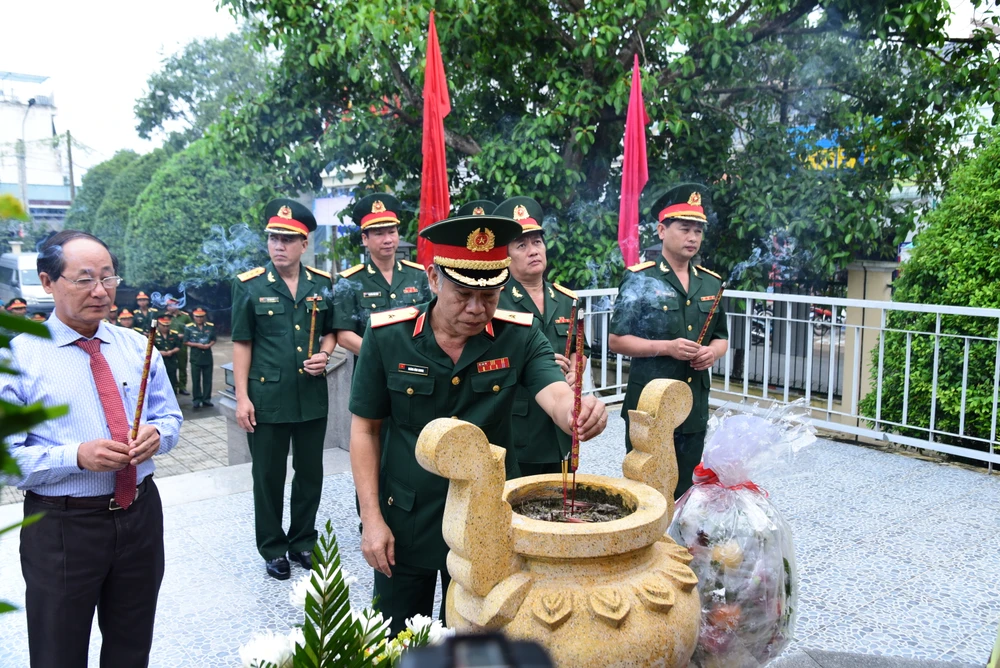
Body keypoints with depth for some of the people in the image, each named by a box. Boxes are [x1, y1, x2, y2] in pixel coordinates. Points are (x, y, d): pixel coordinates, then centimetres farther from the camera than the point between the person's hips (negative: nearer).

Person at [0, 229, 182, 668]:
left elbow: (171, 418, 10)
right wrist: (77, 457, -25)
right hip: (61, 528, -3)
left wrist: (156, 435, -13)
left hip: (140, 515, 4)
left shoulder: (138, 347, 4)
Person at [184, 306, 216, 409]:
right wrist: (197, 345, -16)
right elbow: (186, 342, -4)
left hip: (207, 357, 2)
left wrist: (209, 345, -12)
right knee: (196, 380, 4)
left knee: (207, 379, 7)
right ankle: (197, 399, 12)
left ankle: (206, 399, 16)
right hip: (195, 357, -2)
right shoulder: (188, 327, -4)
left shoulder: (210, 326, 3)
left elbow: (213, 340, 8)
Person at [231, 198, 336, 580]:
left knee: (310, 473, 13)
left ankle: (303, 542, 31)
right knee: (268, 477, 9)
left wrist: (325, 353, -7)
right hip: (267, 398, -2)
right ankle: (273, 549, 25)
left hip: (313, 397, 3)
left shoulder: (322, 284, 4)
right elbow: (242, 343, -2)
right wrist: (242, 397, -7)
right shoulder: (249, 285, -3)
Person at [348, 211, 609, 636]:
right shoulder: (386, 337, -13)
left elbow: (556, 395, -26)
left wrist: (581, 413, -50)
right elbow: (365, 429, -5)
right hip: (404, 526, 0)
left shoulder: (520, 337, -12)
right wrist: (371, 518, -9)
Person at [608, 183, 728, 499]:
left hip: (695, 409, 5)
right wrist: (667, 347, -19)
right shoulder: (640, 279, -7)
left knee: (684, 492, 15)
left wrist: (712, 352, -5)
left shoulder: (712, 283, 9)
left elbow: (721, 337, 18)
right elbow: (616, 340, -8)